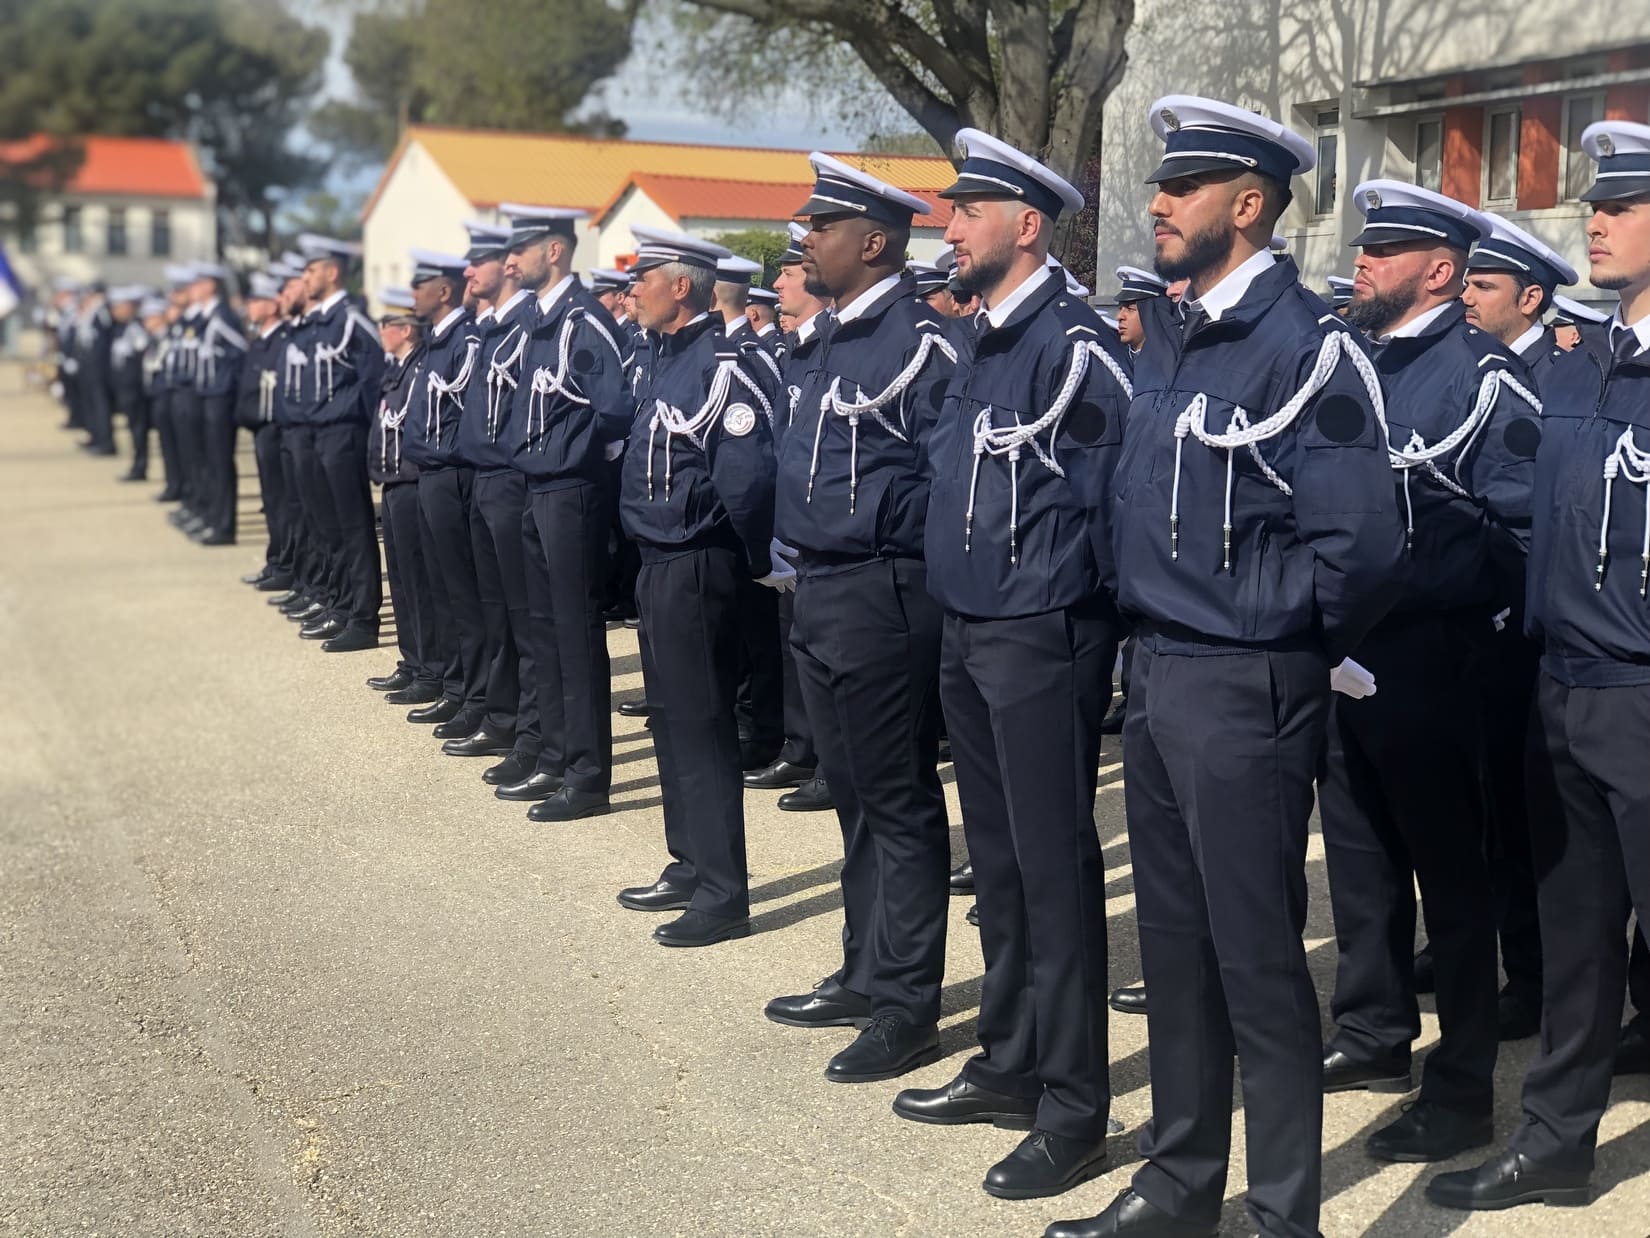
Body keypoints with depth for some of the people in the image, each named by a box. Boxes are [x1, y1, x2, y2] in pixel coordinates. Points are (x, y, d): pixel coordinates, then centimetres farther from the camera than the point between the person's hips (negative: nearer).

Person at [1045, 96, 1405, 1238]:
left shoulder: (1307, 346, -16)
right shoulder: (1166, 335, 10)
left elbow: (1363, 548, -22)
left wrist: (1273, 634, -8)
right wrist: (1155, 619, 11)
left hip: (1246, 692, -8)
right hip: (1157, 673, 8)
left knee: (1257, 960, 2)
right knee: (1174, 941, 17)